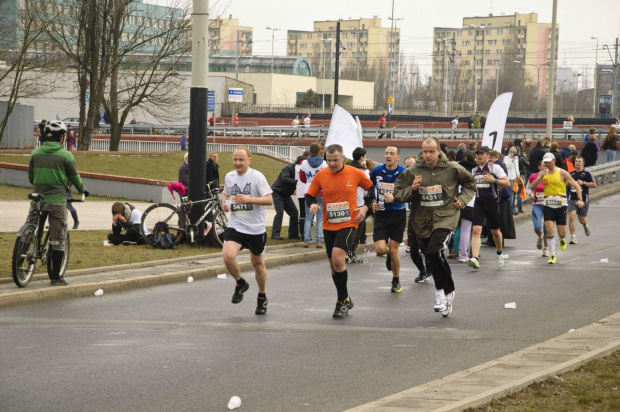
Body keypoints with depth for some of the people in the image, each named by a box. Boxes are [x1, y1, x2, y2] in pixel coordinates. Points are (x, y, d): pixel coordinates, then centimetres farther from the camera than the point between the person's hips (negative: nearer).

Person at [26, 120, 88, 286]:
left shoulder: (35, 153, 5)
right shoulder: (65, 155, -4)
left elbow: (30, 178, 15)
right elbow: (75, 179, 4)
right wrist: (83, 190, 24)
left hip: (37, 199, 3)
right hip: (57, 201, -3)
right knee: (57, 240, 3)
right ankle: (55, 277, 5)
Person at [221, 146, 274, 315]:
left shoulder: (257, 176, -10)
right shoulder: (229, 176, 5)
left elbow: (269, 200, -14)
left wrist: (249, 199, -26)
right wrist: (225, 202, 2)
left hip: (256, 228, -3)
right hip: (235, 227, 3)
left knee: (258, 263, 11)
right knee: (228, 256, -22)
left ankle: (262, 298, 33)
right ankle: (240, 283, 8)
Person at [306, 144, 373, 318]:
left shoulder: (355, 174, -5)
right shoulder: (320, 176, -1)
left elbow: (371, 189, 10)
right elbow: (310, 195, 7)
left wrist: (365, 207, -4)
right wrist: (312, 204, -15)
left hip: (348, 224, -4)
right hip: (329, 226, 4)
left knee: (337, 258, -23)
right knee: (334, 265, 10)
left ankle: (343, 300, -9)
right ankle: (344, 300, 29)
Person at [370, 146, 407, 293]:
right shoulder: (377, 171, 0)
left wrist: (394, 199, -24)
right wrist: (372, 202, 3)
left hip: (398, 215, -2)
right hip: (381, 214, 2)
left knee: (393, 250, -2)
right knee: (380, 249, -13)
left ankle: (396, 281, 20)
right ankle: (389, 255, 27)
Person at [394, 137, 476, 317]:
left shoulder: (452, 168, -3)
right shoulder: (412, 172, -1)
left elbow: (470, 183, 15)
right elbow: (398, 194, 3)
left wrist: (462, 199, 1)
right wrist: (411, 189, -15)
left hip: (445, 217, -4)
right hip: (422, 220, 4)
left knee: (434, 251, -26)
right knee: (432, 257, 11)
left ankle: (442, 291, -10)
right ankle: (448, 292, 29)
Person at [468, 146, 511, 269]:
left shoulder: (495, 168, -4)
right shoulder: (474, 170, 13)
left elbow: (507, 183, -10)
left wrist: (494, 180, -22)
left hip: (492, 202, -3)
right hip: (479, 203, 3)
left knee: (495, 231, 12)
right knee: (476, 230, -15)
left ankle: (499, 254, 38)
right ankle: (475, 258, -25)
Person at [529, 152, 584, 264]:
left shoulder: (562, 173, -2)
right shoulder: (543, 173, 8)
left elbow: (576, 185, -1)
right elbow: (533, 186, 1)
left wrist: (579, 199, -14)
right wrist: (540, 177, -15)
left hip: (560, 204, -2)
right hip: (548, 205, 2)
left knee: (562, 233, 0)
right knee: (549, 230, -11)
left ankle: (562, 240, 38)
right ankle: (552, 255, -1)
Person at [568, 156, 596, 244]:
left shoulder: (587, 174, -1)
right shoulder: (571, 174, 11)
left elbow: (594, 185, -5)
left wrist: (583, 183, -14)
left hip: (583, 199, -2)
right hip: (572, 199, 2)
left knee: (582, 219, 7)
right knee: (571, 217, -15)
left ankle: (585, 225, 47)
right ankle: (573, 237, -10)